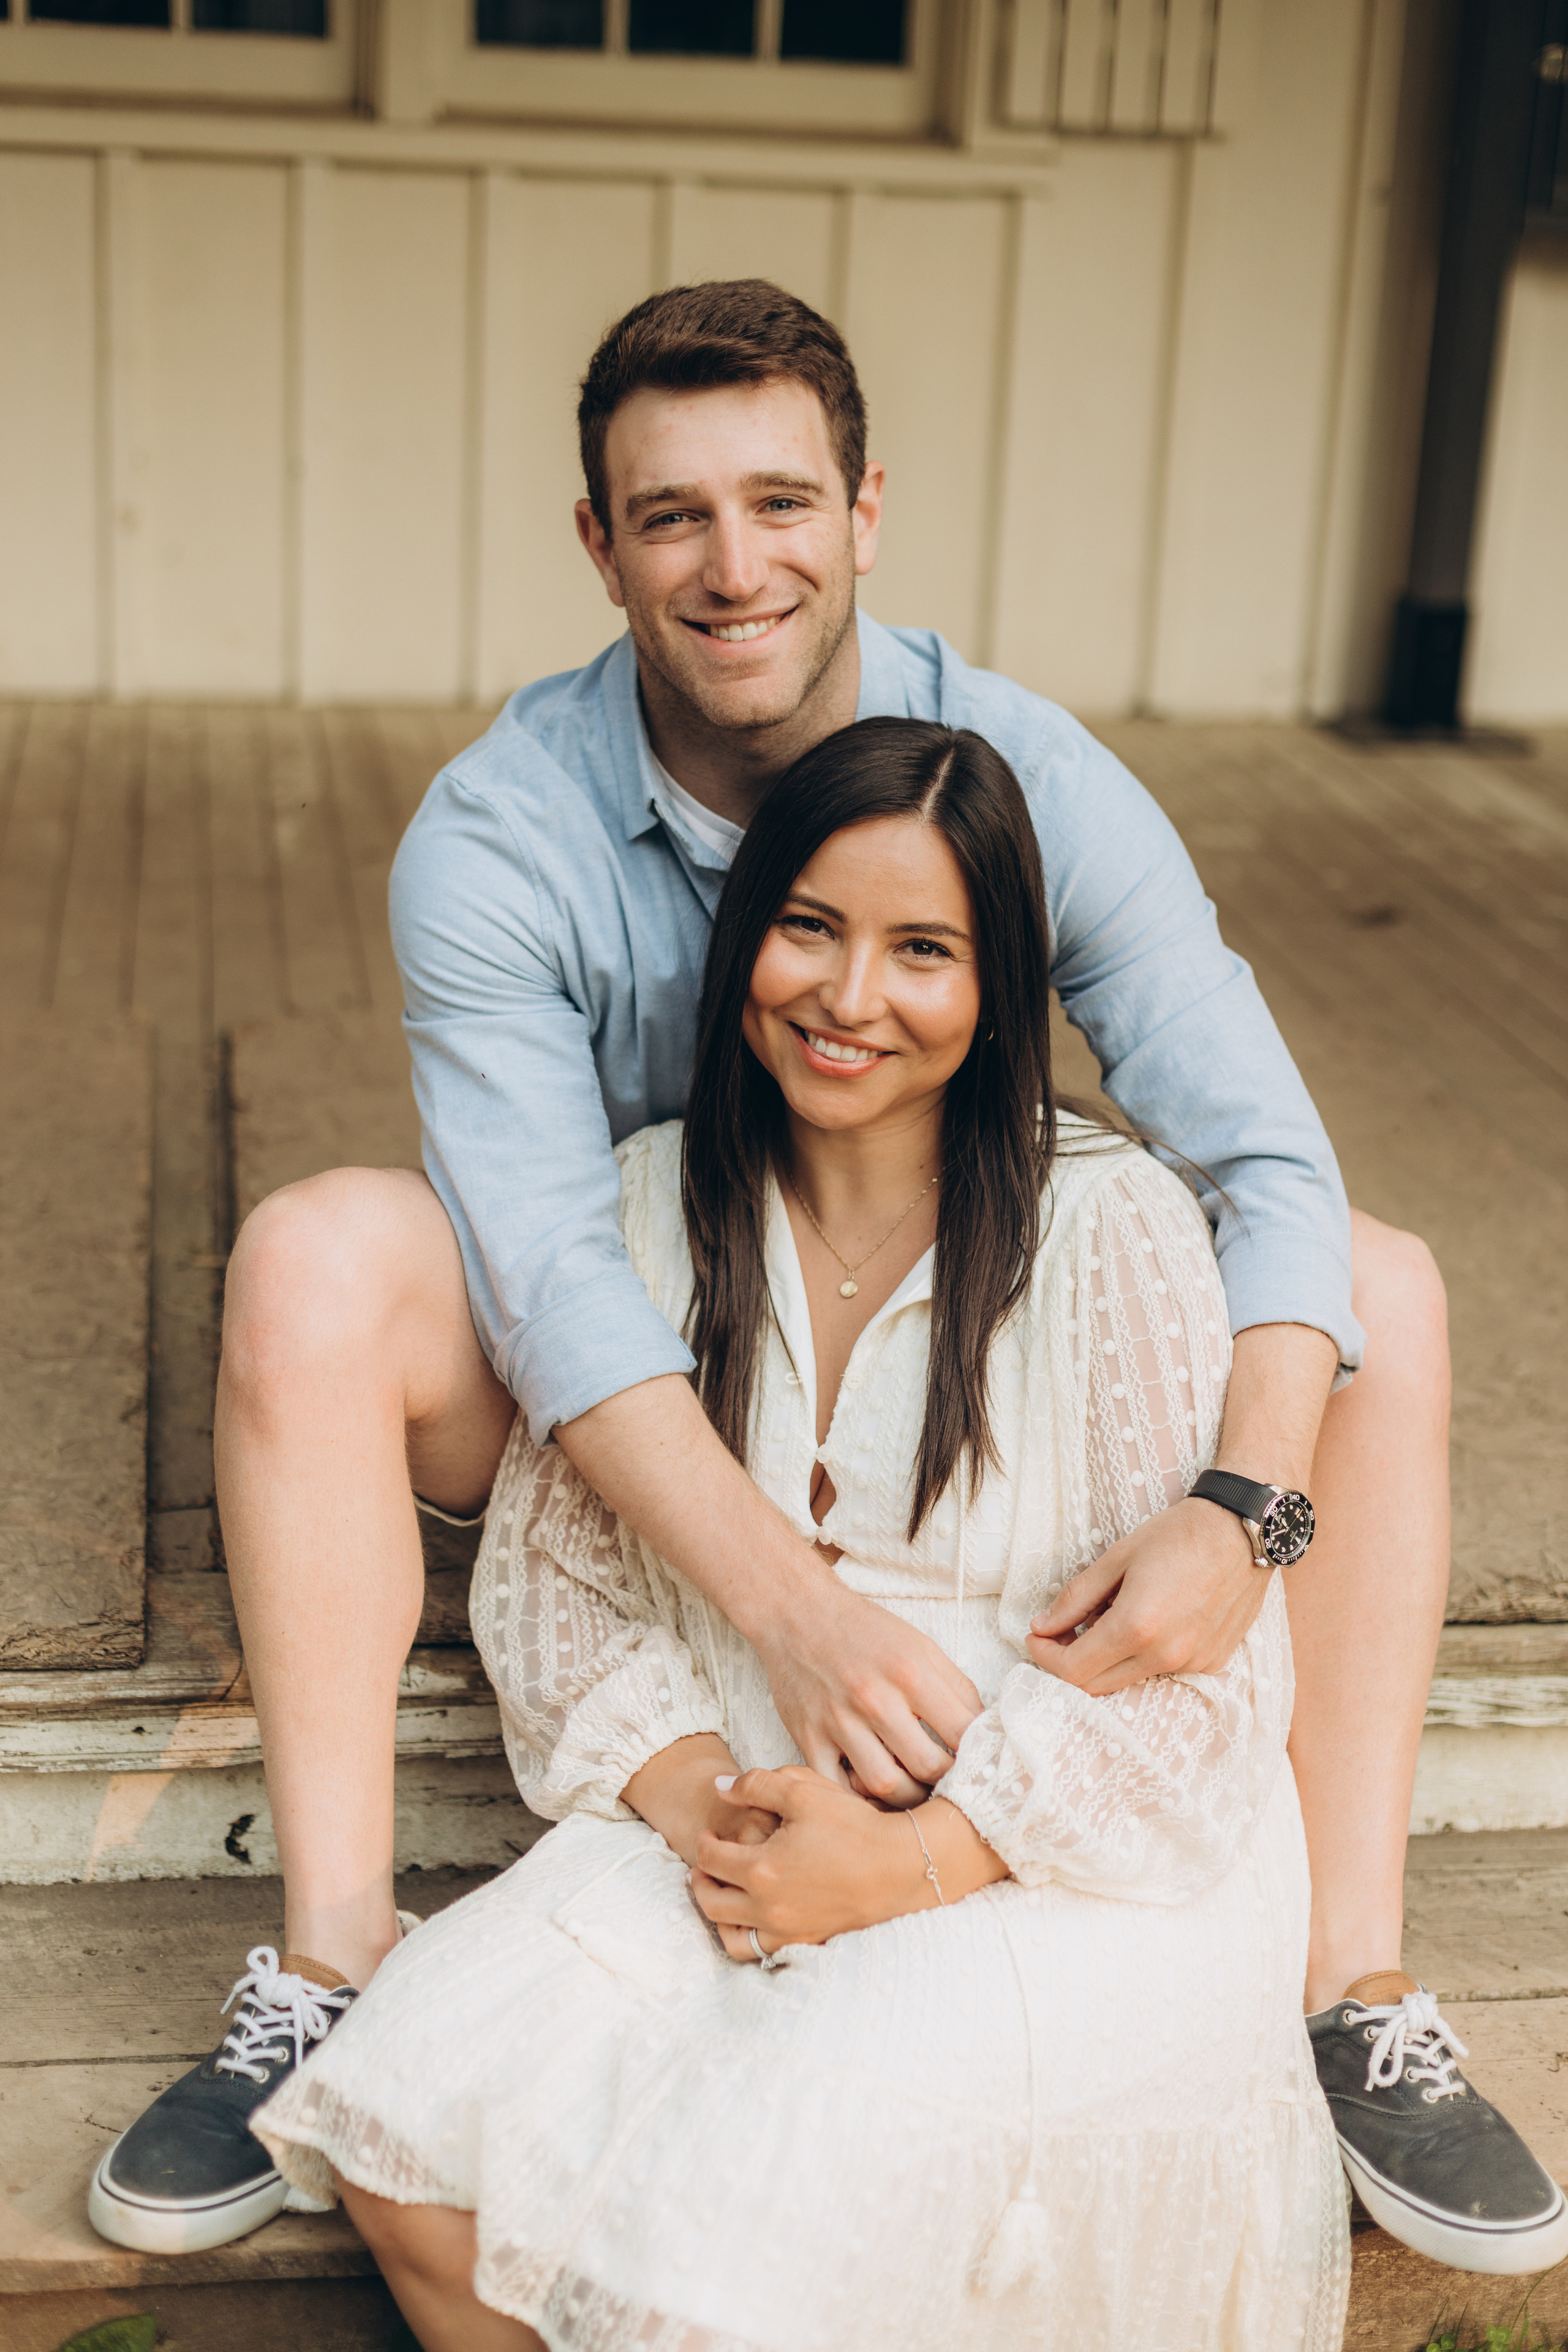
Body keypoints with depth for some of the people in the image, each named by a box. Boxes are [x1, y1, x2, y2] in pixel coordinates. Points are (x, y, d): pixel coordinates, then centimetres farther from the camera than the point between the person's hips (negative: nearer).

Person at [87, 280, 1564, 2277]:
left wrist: (1242, 1507, -38)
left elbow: (1268, 1162, -19)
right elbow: (545, 1271, -31)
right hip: (631, 1419, -1)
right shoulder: (497, 836, -20)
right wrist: (794, 1606, -44)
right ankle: (330, 1968, -23)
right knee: (312, 1261, -29)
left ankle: (1352, 1985, -16)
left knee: (1382, 1292, -17)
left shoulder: (1035, 784, -16)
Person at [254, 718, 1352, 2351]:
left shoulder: (1108, 1227, -9)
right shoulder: (652, 1205, 4)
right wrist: (682, 1784, -10)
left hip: (1069, 1877, -4)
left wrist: (919, 1857, -18)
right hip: (740, 1833, 4)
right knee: (413, 2147, -18)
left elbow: (1202, 1665, -10)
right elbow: (548, 1557, 8)